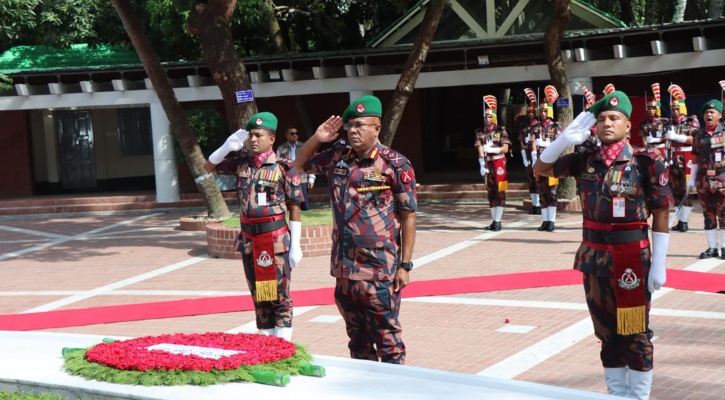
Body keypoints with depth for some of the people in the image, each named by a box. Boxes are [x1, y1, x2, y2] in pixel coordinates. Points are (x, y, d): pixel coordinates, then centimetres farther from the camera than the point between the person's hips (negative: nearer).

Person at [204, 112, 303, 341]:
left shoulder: (283, 167, -7)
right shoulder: (241, 163, 6)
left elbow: (294, 208, -6)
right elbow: (209, 168, 17)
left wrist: (295, 246, -10)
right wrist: (227, 147, -1)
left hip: (275, 239, -5)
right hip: (248, 238, 5)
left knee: (279, 295, -1)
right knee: (258, 296, 11)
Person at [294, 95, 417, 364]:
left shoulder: (394, 165, -8)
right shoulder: (337, 157, 7)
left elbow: (408, 217, -7)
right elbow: (300, 165, 24)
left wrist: (405, 265, -9)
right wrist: (316, 139, 6)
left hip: (379, 270, -6)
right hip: (344, 267, 6)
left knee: (387, 337, -1)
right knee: (357, 336, 14)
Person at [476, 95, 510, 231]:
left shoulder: (501, 131, -2)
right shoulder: (480, 133, 6)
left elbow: (505, 148, -6)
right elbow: (480, 150, -3)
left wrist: (491, 149, -20)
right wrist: (482, 166, -14)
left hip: (499, 163, -4)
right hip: (487, 164, 4)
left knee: (500, 191, -4)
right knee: (491, 192, 8)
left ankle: (498, 221, -2)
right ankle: (494, 220, 14)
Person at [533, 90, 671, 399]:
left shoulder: (646, 161, -9)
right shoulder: (586, 161, 4)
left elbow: (660, 215, -8)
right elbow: (541, 169, 11)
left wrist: (658, 266, -12)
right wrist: (566, 138, -5)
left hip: (631, 256, -5)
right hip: (593, 256, 5)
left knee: (634, 333, 2)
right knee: (607, 331, 14)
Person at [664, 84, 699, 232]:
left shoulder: (691, 121, -2)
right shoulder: (669, 124, 11)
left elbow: (694, 139, -14)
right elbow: (667, 142, 16)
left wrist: (676, 136, -20)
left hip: (688, 159, -5)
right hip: (674, 160, 5)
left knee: (687, 189, -5)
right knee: (676, 190, 5)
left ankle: (685, 221, -4)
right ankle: (680, 220, 10)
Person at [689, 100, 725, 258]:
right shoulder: (698, 135, 7)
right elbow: (695, 159, 11)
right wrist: (691, 179, 9)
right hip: (703, 180, 3)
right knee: (708, 215, 8)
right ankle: (712, 247, 14)